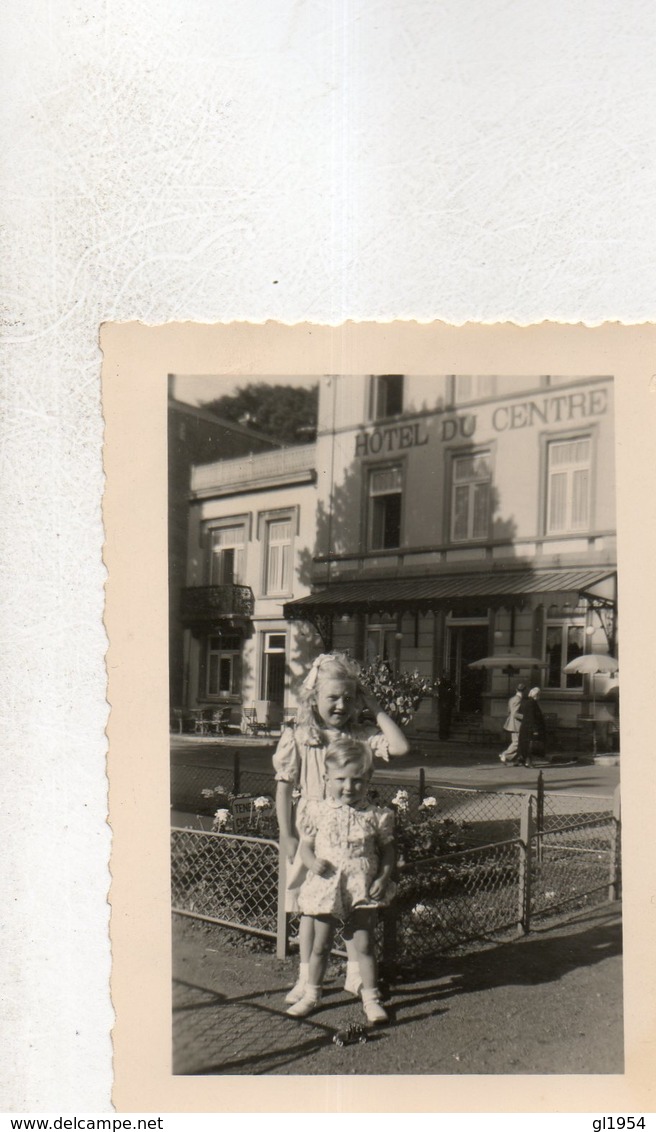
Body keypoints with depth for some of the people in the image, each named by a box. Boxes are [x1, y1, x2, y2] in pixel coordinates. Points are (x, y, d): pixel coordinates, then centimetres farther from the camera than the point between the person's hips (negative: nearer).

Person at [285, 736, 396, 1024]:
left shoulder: (375, 816, -5)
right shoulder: (318, 812, -5)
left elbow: (387, 850, 4)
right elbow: (305, 846, 3)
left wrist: (383, 878, -10)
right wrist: (313, 862, -17)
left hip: (362, 889, -1)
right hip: (326, 887, 1)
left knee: (364, 945, 7)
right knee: (320, 946, 12)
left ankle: (371, 998, 22)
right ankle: (311, 995, 28)